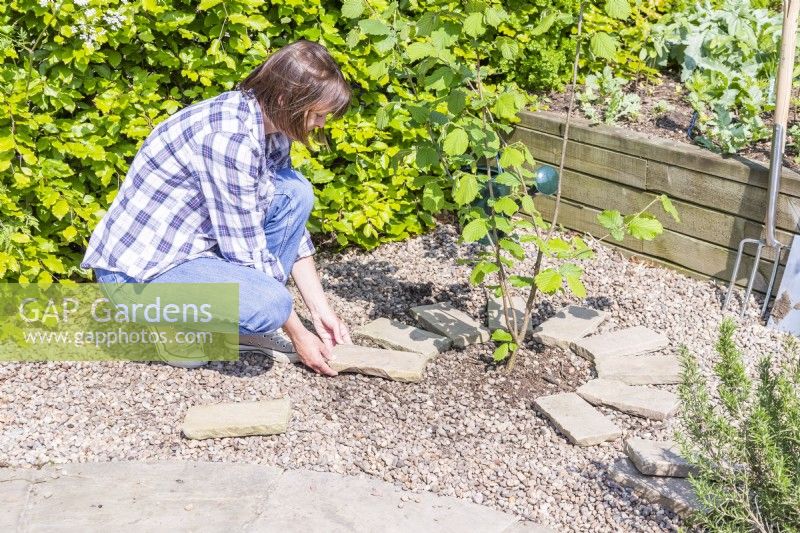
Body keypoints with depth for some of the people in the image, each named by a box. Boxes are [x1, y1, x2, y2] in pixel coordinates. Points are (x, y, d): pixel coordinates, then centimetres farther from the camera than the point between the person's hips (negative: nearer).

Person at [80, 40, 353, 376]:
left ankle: (240, 325, 4)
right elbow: (248, 252, -23)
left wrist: (320, 309, 4)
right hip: (138, 268, -9)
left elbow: (292, 226, 8)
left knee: (295, 191, -2)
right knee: (269, 305, -30)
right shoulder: (229, 137, -27)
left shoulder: (270, 123, 1)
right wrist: (298, 335, -14)